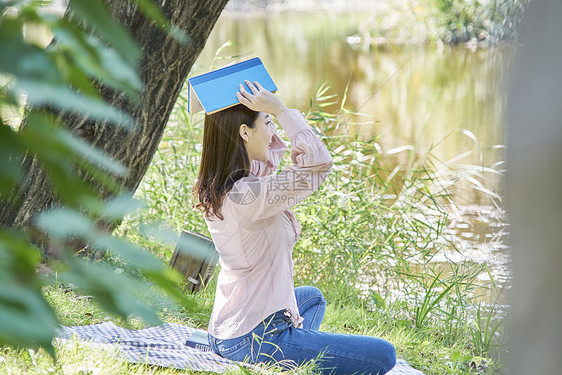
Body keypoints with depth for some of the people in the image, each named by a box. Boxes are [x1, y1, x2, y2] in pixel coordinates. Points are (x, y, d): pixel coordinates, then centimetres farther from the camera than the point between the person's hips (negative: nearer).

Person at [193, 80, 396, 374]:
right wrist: (280, 110, -17)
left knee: (313, 297, 40)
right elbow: (318, 161, -23)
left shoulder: (213, 189, 4)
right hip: (257, 339, -10)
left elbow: (274, 153, 20)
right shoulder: (248, 195, -25)